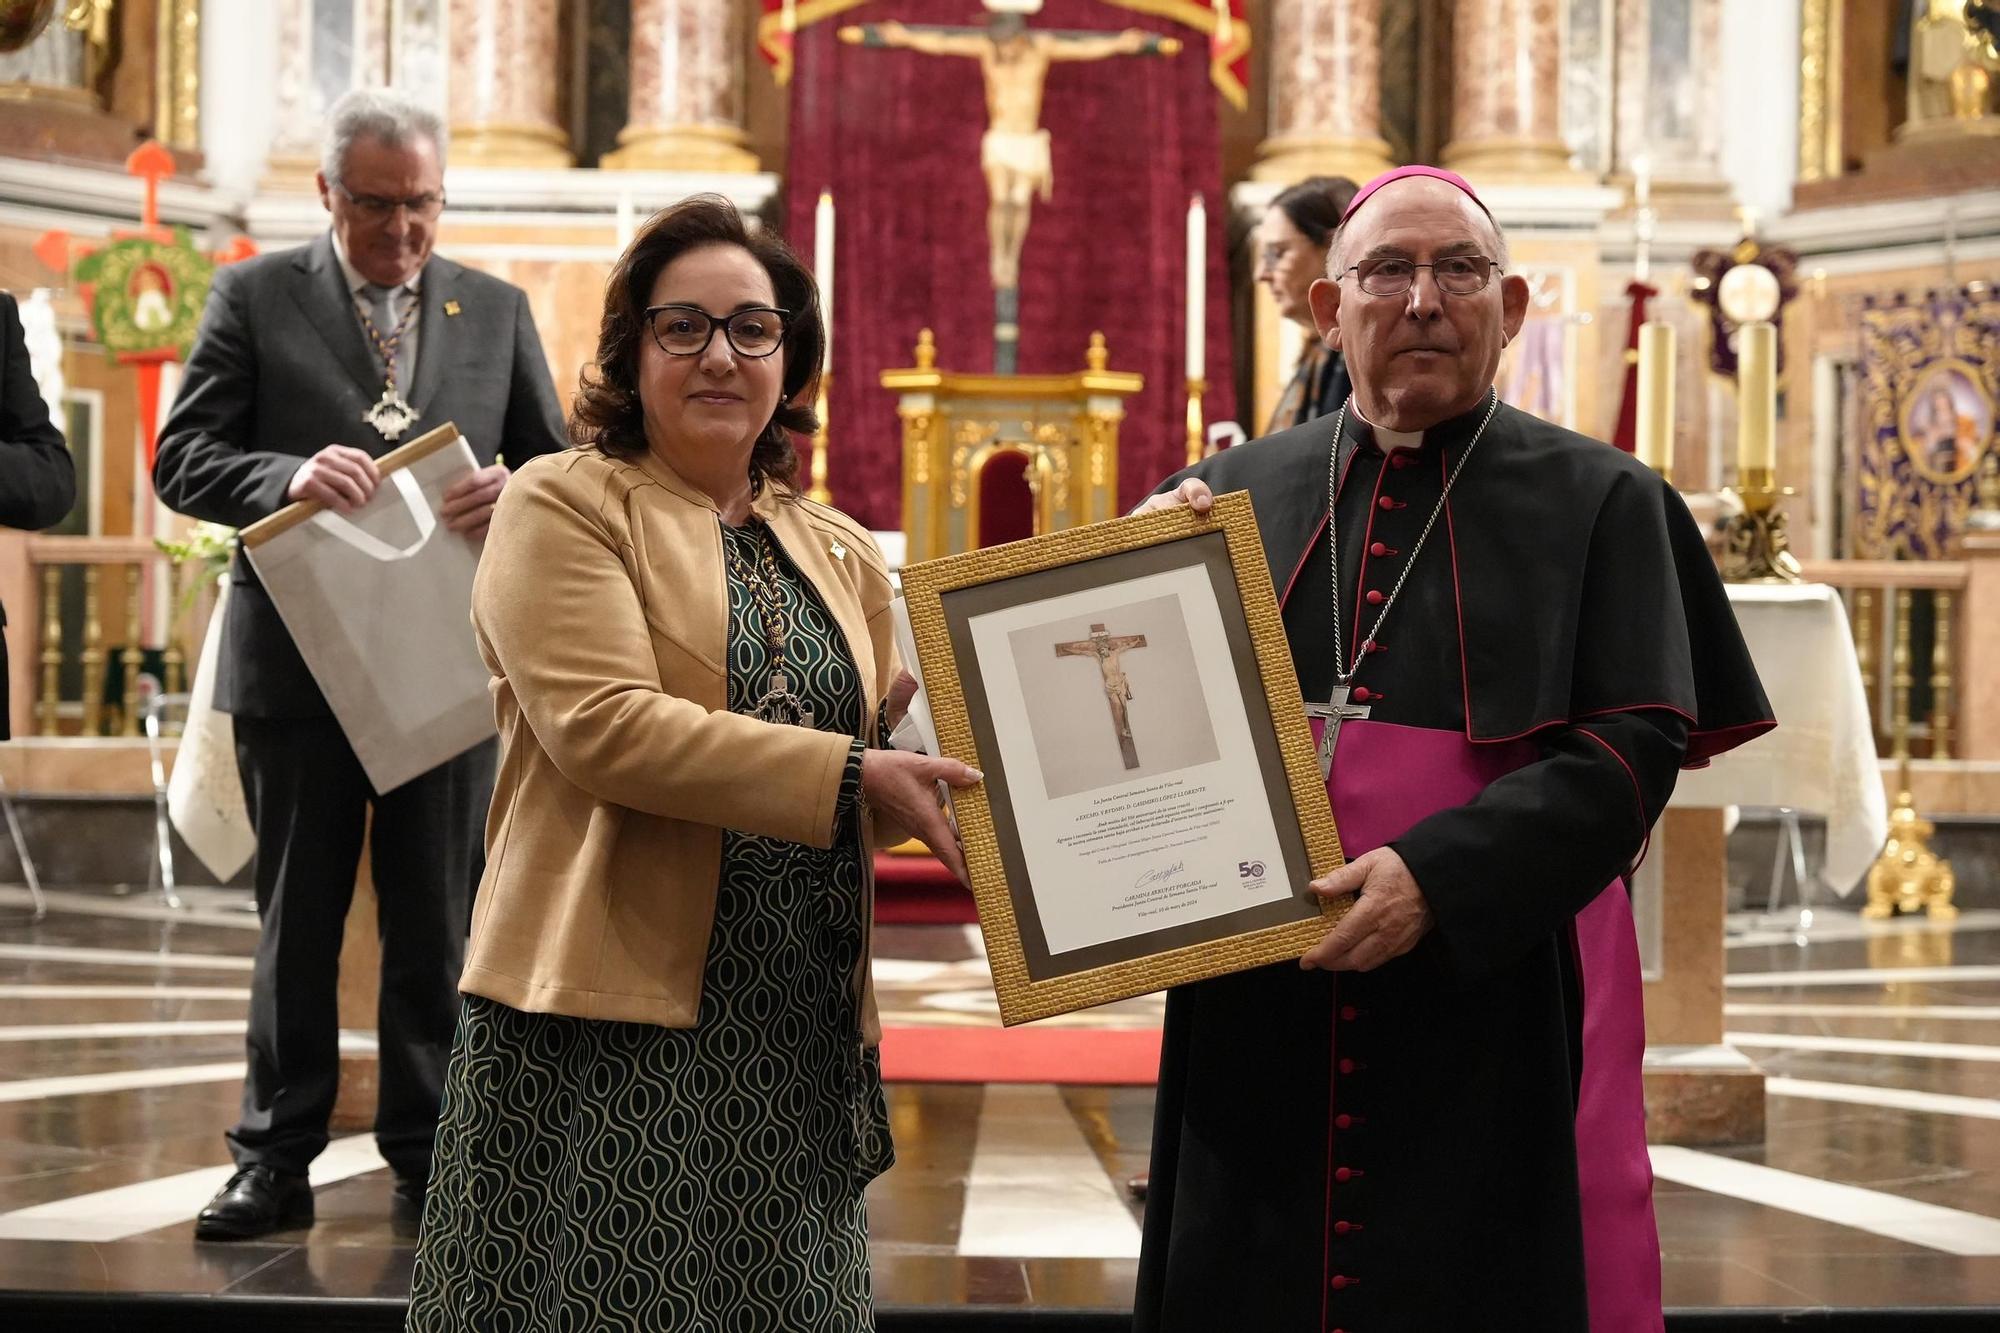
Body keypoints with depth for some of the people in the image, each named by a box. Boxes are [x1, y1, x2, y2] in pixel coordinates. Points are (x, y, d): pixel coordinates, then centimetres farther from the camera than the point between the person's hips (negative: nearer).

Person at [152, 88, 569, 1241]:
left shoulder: (497, 311, 9)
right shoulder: (254, 298, 3)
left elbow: (559, 465, 9)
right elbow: (182, 459, -2)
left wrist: (518, 496, -15)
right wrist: (287, 476, -22)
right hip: (298, 661, -1)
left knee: (438, 925, 7)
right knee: (296, 920, 8)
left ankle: (429, 1159, 17)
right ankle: (277, 1162, 17)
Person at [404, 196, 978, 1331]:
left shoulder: (841, 555, 16)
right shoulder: (565, 507, -1)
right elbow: (604, 726, -16)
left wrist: (923, 748, -4)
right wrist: (849, 776, -20)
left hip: (800, 1028, 5)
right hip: (612, 1014, -5)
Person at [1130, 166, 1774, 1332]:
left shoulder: (1598, 504, 2)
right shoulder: (1235, 493, 9)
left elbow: (1632, 753, -8)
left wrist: (1442, 876, -21)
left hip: (1497, 1009, -2)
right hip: (1259, 1019, 3)